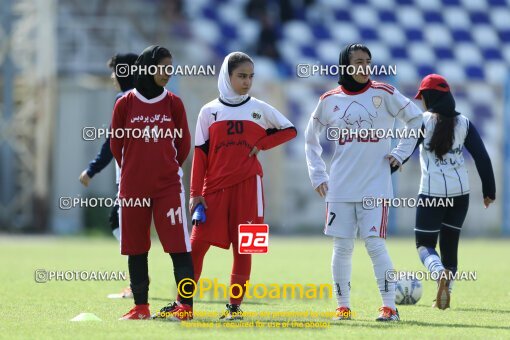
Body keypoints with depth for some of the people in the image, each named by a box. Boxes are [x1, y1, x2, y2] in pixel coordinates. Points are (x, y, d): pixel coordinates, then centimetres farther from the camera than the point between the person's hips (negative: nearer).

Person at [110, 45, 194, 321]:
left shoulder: (173, 104, 2)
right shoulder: (125, 104, 0)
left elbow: (184, 144, 10)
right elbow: (116, 145, 9)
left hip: (168, 186, -1)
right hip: (133, 187, 1)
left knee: (178, 246, -8)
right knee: (135, 248, 6)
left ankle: (186, 306, -9)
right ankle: (140, 306, 14)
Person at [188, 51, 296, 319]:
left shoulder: (260, 109, 7)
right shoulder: (209, 111, 7)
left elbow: (289, 130, 17)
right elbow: (200, 154, 5)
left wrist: (261, 145, 2)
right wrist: (196, 193, -1)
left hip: (248, 186, 0)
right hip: (215, 188, 0)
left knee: (243, 246, 0)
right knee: (198, 244, -6)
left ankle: (235, 306, 7)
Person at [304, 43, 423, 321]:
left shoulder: (383, 94, -1)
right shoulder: (330, 100, 6)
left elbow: (415, 119, 9)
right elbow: (311, 139, 18)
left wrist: (400, 153, 3)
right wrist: (317, 175, 11)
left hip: (374, 186, -2)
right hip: (340, 188, 2)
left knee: (375, 244, -10)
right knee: (341, 247, 2)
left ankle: (390, 306, -6)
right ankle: (343, 306, 10)